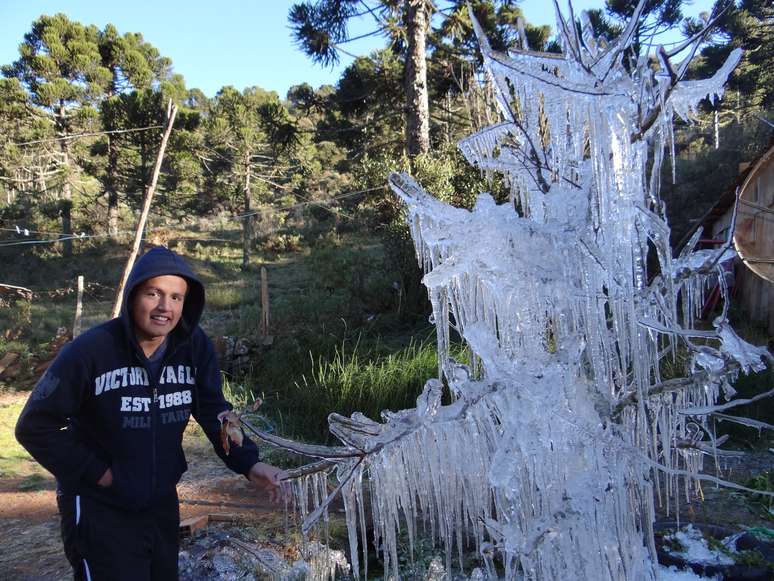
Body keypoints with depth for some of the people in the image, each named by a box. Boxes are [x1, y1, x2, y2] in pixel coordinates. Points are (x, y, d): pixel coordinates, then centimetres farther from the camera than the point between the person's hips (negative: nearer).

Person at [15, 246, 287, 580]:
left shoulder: (195, 348, -9)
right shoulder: (89, 351, -21)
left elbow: (215, 412, -4)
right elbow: (35, 426, -13)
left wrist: (249, 464, -18)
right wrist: (95, 472, -15)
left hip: (162, 505, 5)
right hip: (99, 511, -5)